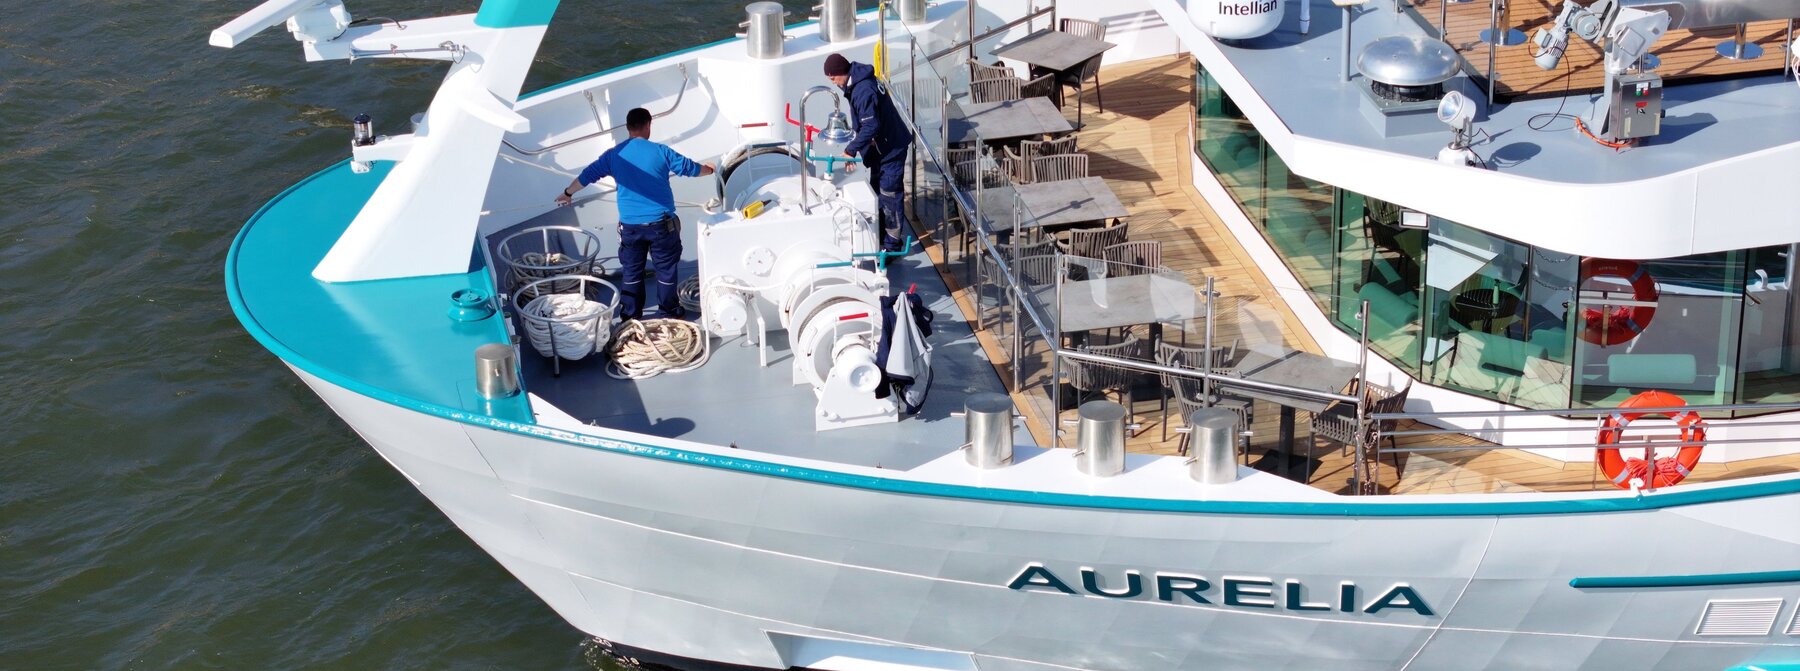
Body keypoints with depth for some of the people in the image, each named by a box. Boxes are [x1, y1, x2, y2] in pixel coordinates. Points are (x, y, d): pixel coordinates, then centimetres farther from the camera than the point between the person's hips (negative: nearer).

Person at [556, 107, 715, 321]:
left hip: (630, 225, 2)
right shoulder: (660, 151, -4)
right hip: (662, 223, -2)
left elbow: (587, 175, 12)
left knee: (631, 271, 13)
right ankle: (671, 311, 22)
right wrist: (708, 169, 30)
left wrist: (568, 193, 29)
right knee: (666, 269, 12)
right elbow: (689, 168, 8)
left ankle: (631, 315, 18)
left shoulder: (614, 154, 2)